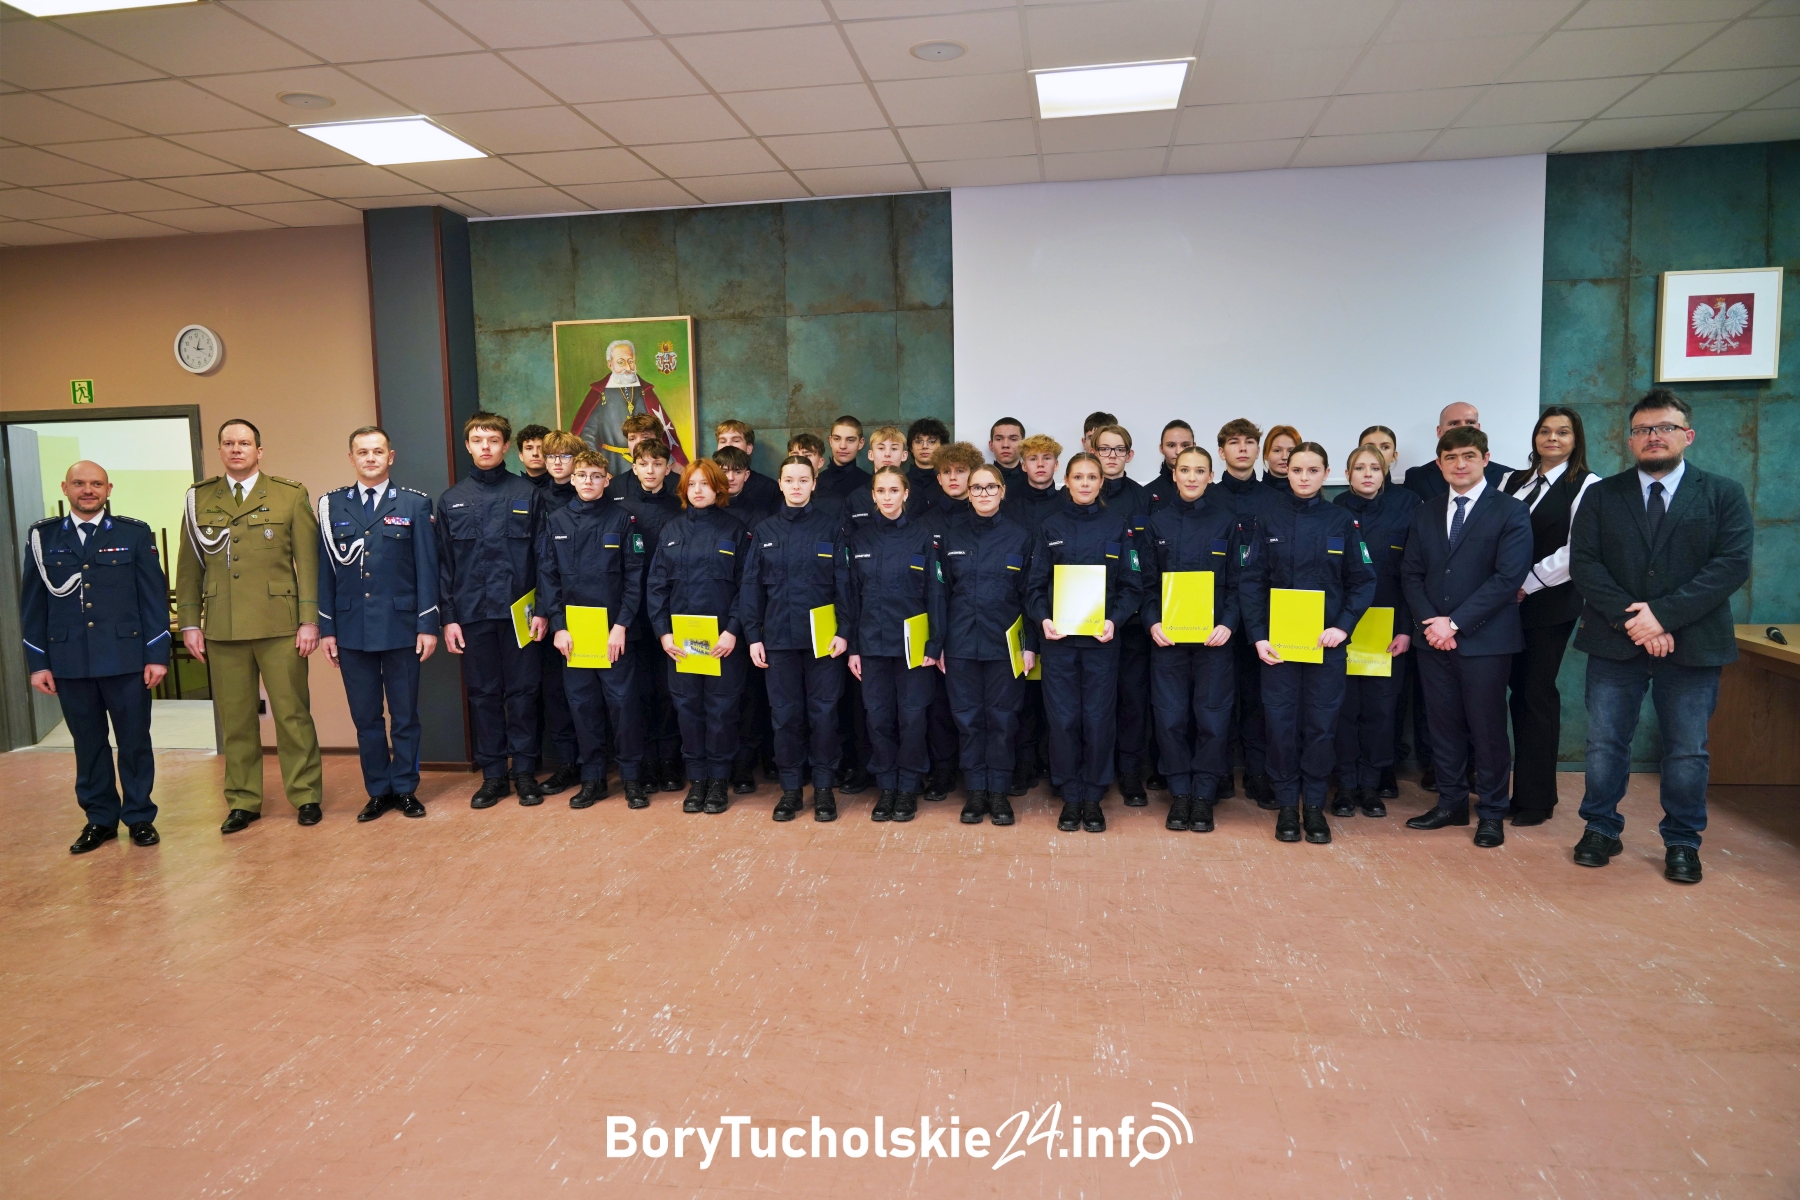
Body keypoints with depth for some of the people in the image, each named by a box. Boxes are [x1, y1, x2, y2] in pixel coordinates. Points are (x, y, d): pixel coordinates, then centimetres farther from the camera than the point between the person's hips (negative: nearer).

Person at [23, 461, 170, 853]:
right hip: (69, 661, 2)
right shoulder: (42, 536, 7)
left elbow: (154, 596, 1)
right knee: (88, 743, 9)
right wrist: (37, 662, 3)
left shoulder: (134, 534, 3)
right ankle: (100, 818, 21)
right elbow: (32, 603, 8)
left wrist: (157, 655, -4)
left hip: (126, 656, -1)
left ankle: (140, 816, 17)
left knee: (134, 740, 4)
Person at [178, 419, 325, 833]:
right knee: (235, 719, 7)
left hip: (279, 625, -2)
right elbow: (189, 565, 11)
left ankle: (306, 795, 12)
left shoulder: (290, 496, 4)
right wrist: (189, 622, 5)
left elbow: (307, 561, 0)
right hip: (222, 628, 2)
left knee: (292, 713, 1)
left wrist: (309, 619, -6)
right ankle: (243, 801, 17)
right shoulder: (200, 499, 11)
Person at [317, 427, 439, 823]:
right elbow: (326, 570, 7)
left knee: (404, 715, 7)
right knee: (365, 716, 8)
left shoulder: (415, 504, 1)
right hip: (352, 628, 2)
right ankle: (378, 790, 20)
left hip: (401, 626, -2)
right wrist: (326, 628, 3)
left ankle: (406, 789, 18)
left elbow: (427, 568, -1)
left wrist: (428, 625, -6)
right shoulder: (332, 505, 7)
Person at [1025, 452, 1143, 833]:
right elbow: (1035, 584, 5)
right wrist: (1042, 619, -13)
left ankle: (1093, 798, 17)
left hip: (1101, 637, 0)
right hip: (1058, 637, 1)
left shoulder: (1117, 525, 5)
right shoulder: (1050, 527, 6)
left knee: (1099, 718, 2)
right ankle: (1070, 798, 16)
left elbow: (1131, 584, 2)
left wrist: (1114, 619, -14)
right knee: (1063, 719, 2)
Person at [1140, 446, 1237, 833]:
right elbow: (1148, 583, 6)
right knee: (1171, 717, 2)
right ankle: (1179, 794, 15)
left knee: (1212, 717, 1)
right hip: (1167, 635, 1)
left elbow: (1237, 582, 2)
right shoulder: (1159, 521, 6)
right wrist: (1153, 622, -9)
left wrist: (1228, 624, -12)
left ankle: (1203, 797, 13)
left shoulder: (1227, 519, 3)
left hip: (1214, 636, -1)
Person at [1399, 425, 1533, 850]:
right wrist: (1429, 622, -8)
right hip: (1434, 638, 4)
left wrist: (1455, 622, -15)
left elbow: (1508, 577, -12)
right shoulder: (1425, 514, 12)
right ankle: (1451, 802, 22)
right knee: (1444, 724, 10)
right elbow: (1411, 575, 8)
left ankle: (1491, 812, 16)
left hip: (1485, 639, -4)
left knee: (1487, 727, 3)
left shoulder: (1510, 512, -3)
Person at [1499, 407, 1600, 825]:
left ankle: (1536, 798, 12)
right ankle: (1520, 788, 16)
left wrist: (1527, 584, -12)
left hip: (1550, 605, -4)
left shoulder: (1586, 486, -3)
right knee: (1518, 692, 6)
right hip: (1508, 603, 4)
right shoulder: (1513, 481, 13)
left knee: (1537, 695, 1)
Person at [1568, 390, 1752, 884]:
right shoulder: (1602, 496, 6)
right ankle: (1601, 829, 21)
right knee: (1605, 744, 7)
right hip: (1615, 641, 1)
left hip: (1692, 642, -1)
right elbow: (1583, 564, -3)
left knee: (1688, 751, 7)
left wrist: (1663, 614, -18)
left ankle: (1682, 842, 21)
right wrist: (1629, 619, -16)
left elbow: (1732, 565, -9)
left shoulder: (1724, 495, 3)